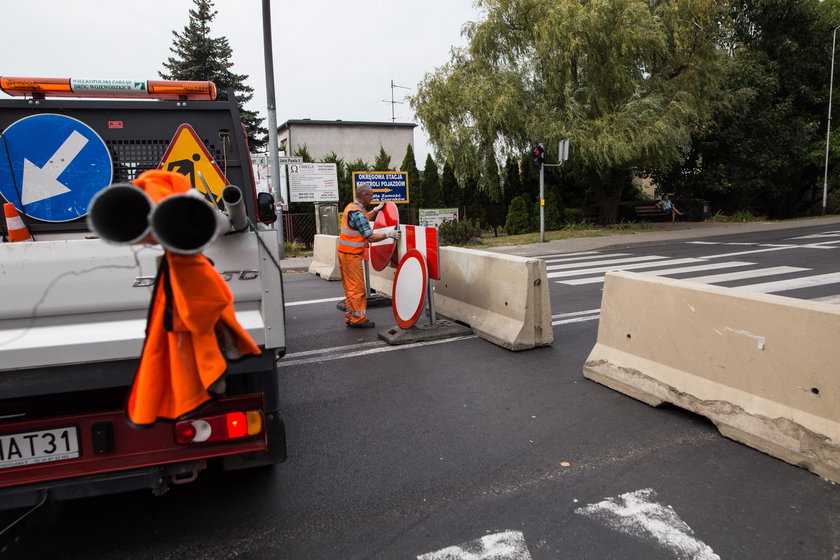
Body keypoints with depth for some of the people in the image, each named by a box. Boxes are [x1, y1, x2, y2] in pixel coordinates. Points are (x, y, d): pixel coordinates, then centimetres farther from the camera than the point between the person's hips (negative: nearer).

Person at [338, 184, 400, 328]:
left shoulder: (351, 207, 11)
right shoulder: (358, 213, -19)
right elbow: (370, 237, -22)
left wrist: (376, 210, 27)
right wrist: (388, 234, -14)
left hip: (345, 253, 10)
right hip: (352, 255, -10)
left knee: (350, 288, 14)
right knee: (357, 288, -3)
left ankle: (350, 317, 20)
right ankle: (358, 319, 3)